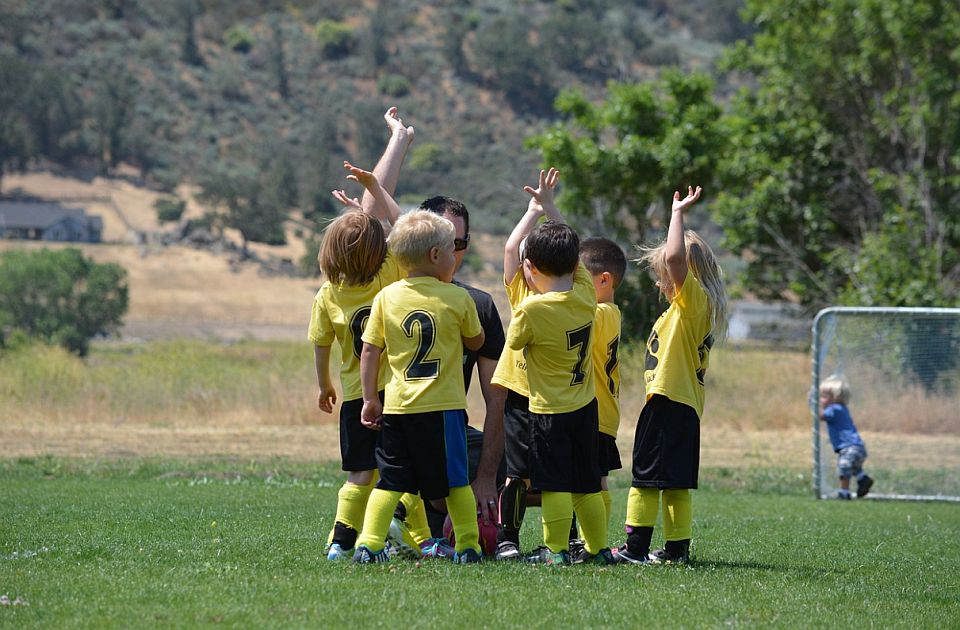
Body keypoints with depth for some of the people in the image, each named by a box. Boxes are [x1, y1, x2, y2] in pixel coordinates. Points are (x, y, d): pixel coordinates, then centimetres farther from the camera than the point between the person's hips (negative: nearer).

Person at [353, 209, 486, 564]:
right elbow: (476, 342, 12)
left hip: (397, 407, 2)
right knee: (455, 480, 8)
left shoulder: (386, 297, 1)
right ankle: (468, 546, 10)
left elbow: (369, 351, 2)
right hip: (443, 407, -2)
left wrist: (370, 399, 9)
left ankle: (368, 544, -3)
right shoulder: (457, 299, -4)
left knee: (390, 480, 7)